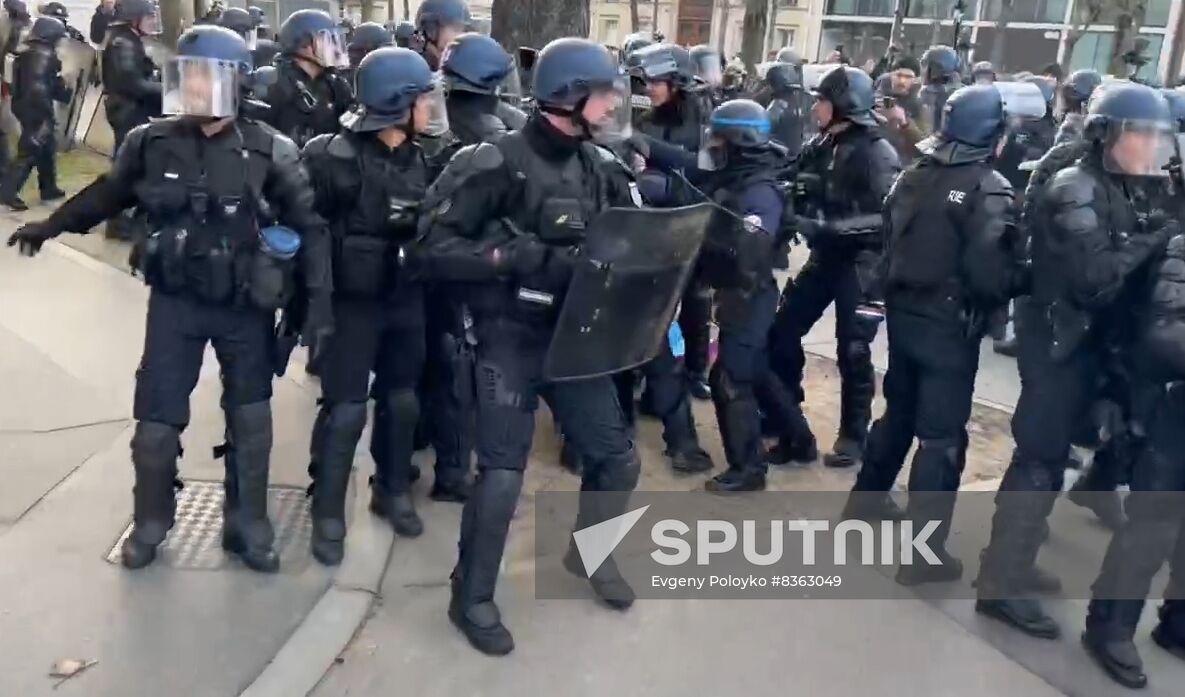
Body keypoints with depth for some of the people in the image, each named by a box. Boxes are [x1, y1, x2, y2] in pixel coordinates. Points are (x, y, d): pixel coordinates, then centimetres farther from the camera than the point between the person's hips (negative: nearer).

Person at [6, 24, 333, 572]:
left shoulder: (269, 152, -11)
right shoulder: (151, 143, -5)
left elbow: (308, 227, -7)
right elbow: (109, 192, 14)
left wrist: (319, 303, -12)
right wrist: (51, 225, 21)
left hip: (245, 306, -1)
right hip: (174, 301, 2)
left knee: (250, 421, 8)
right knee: (156, 419, 7)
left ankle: (246, 525, 26)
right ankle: (150, 522, 30)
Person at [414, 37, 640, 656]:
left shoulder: (598, 166, 6)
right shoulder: (498, 163, -13)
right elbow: (435, 246, -16)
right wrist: (526, 258, -25)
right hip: (511, 338, -6)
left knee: (617, 458, 10)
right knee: (502, 476, -5)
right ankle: (471, 598, 19)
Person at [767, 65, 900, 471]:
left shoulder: (876, 153, -14)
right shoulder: (819, 146, 6)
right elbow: (802, 197, 14)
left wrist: (832, 227, -28)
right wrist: (797, 218, -7)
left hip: (860, 262, -7)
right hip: (825, 257, 7)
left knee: (852, 350, 2)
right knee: (782, 331, 3)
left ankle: (853, 435, 21)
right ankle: (788, 424, 18)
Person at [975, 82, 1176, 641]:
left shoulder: (1128, 192, 12)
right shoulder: (1075, 190, -14)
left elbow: (1130, 268, 9)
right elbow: (1094, 275, -25)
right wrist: (1160, 238, -23)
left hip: (1093, 342, 9)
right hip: (1060, 342, -8)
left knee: (1046, 456, 16)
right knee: (1040, 461, -6)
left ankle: (1013, 560, 30)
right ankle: (1000, 587, 2)